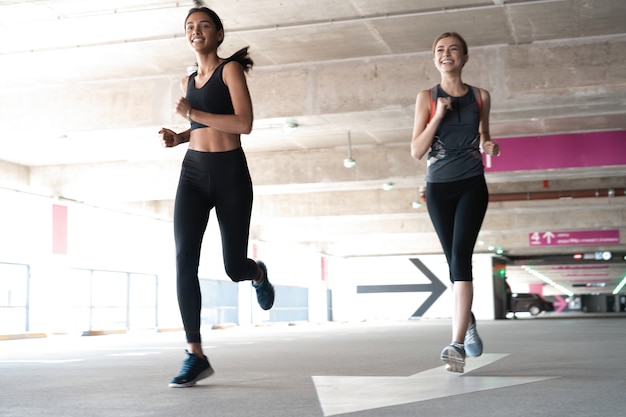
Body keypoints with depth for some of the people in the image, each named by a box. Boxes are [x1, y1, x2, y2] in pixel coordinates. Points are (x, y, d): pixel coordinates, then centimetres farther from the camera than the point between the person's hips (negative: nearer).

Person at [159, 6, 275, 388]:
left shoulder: (231, 69, -3)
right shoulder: (188, 81, 16)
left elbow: (244, 123, -15)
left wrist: (192, 114, -14)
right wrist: (178, 137, 9)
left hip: (230, 173, -4)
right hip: (193, 173, 5)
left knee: (234, 268, 1)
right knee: (184, 262, -13)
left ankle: (259, 273, 41)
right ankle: (196, 355, -9)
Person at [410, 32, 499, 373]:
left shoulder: (481, 97, 7)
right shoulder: (427, 97, 3)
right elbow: (416, 151, -2)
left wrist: (489, 146, -3)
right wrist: (438, 116, -13)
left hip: (472, 185, -1)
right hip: (439, 188, 1)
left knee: (460, 256, -17)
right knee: (455, 261, 9)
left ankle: (457, 343, -23)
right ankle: (467, 321, 34)